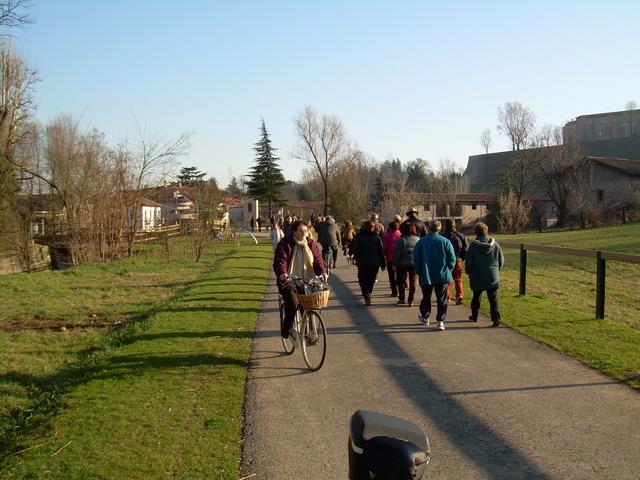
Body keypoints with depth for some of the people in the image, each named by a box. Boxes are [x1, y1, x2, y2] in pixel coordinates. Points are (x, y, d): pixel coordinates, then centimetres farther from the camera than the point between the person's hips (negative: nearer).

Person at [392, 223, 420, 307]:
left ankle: (401, 299, 20)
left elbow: (397, 253, -10)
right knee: (413, 283, 8)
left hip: (402, 264, -2)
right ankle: (411, 301, 8)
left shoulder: (401, 240, -11)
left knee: (401, 281, 13)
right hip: (414, 264, 2)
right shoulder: (418, 240, -1)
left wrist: (394, 264, -2)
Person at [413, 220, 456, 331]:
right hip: (442, 276, -1)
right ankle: (440, 321, -3)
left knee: (426, 297, 19)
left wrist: (419, 272, 10)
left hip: (426, 276, 1)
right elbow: (452, 258, -5)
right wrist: (448, 270, 9)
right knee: (441, 299, 4)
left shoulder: (421, 241, -6)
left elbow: (416, 258, -2)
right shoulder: (445, 242, -8)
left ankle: (424, 317, 33)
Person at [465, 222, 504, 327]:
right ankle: (496, 318, -9)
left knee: (476, 296, 16)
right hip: (493, 276, 1)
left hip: (477, 276, -1)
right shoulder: (494, 244, 0)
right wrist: (497, 270, 21)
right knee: (493, 298, 2)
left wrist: (468, 271, 10)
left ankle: (474, 316, 28)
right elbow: (501, 260, 6)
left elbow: (468, 261, -8)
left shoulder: (473, 245, -11)